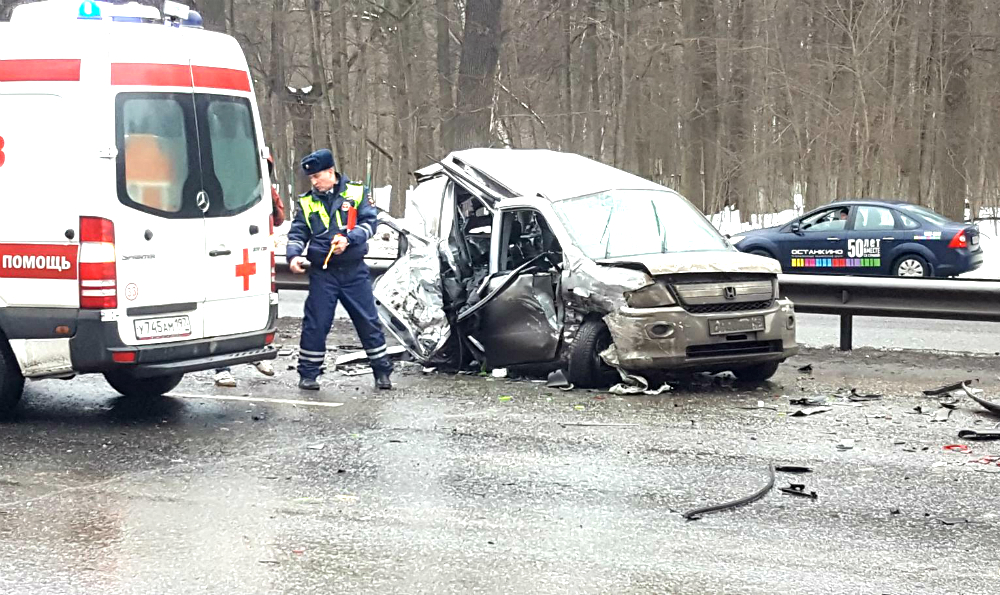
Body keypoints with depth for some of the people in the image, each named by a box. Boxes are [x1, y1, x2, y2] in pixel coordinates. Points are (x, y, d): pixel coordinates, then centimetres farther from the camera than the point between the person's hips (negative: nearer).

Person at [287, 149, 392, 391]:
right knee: (315, 324, -2)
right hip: (322, 273, 1)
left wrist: (348, 239, -21)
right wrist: (294, 255, -14)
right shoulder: (307, 203, 7)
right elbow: (297, 234, 6)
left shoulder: (356, 192, 2)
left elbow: (370, 222, -5)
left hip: (355, 271, -1)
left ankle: (382, 371, 14)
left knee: (368, 321, 3)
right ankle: (308, 373, 10)